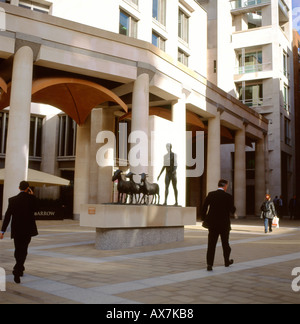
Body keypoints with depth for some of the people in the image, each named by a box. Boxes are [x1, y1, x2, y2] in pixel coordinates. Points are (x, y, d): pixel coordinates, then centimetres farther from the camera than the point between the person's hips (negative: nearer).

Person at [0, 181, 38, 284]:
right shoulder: (32, 198, -5)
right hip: (28, 229, -1)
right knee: (23, 250, 3)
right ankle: (17, 272, -10)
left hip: (17, 229, 1)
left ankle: (20, 269, 28)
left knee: (18, 250, 16)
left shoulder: (12, 200, -4)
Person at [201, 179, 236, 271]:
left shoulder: (210, 195, -2)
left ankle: (209, 264, -8)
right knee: (225, 243, 17)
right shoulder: (228, 197, -9)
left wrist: (204, 219, 7)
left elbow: (204, 208, -4)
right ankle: (227, 261, 35)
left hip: (212, 223, 1)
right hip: (224, 224, -1)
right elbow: (233, 211, -4)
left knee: (211, 244, 1)